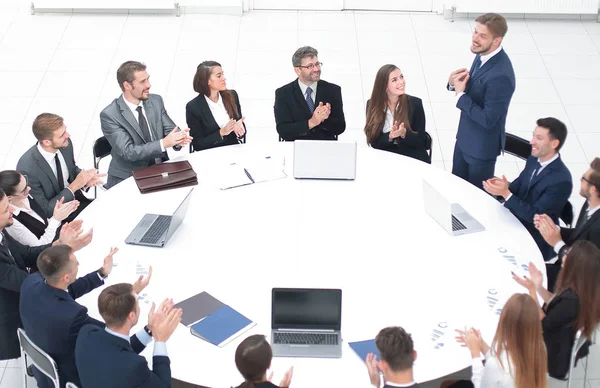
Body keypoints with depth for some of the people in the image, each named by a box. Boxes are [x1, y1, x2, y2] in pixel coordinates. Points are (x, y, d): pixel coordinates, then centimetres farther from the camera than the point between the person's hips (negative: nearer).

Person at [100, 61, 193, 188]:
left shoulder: (156, 101, 3)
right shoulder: (109, 115, -13)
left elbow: (170, 129, 4)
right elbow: (127, 152, -19)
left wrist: (178, 138, -21)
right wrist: (163, 143, -29)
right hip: (127, 179, -6)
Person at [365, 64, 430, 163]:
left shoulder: (415, 103, -3)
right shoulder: (372, 105, 0)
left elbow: (421, 141, -2)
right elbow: (373, 141, 0)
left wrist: (404, 133, -21)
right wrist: (390, 137, -19)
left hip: (414, 160, 0)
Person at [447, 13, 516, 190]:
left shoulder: (500, 75, -33)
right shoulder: (482, 54, -6)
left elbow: (488, 119, -29)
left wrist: (460, 95, -25)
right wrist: (454, 83, -12)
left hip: (482, 145, -8)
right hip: (465, 137, 8)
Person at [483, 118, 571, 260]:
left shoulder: (561, 180, -26)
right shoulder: (533, 160, -1)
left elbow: (534, 215, -24)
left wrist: (506, 193, -30)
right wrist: (504, 186, -15)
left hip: (536, 239, -7)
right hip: (516, 223, 7)